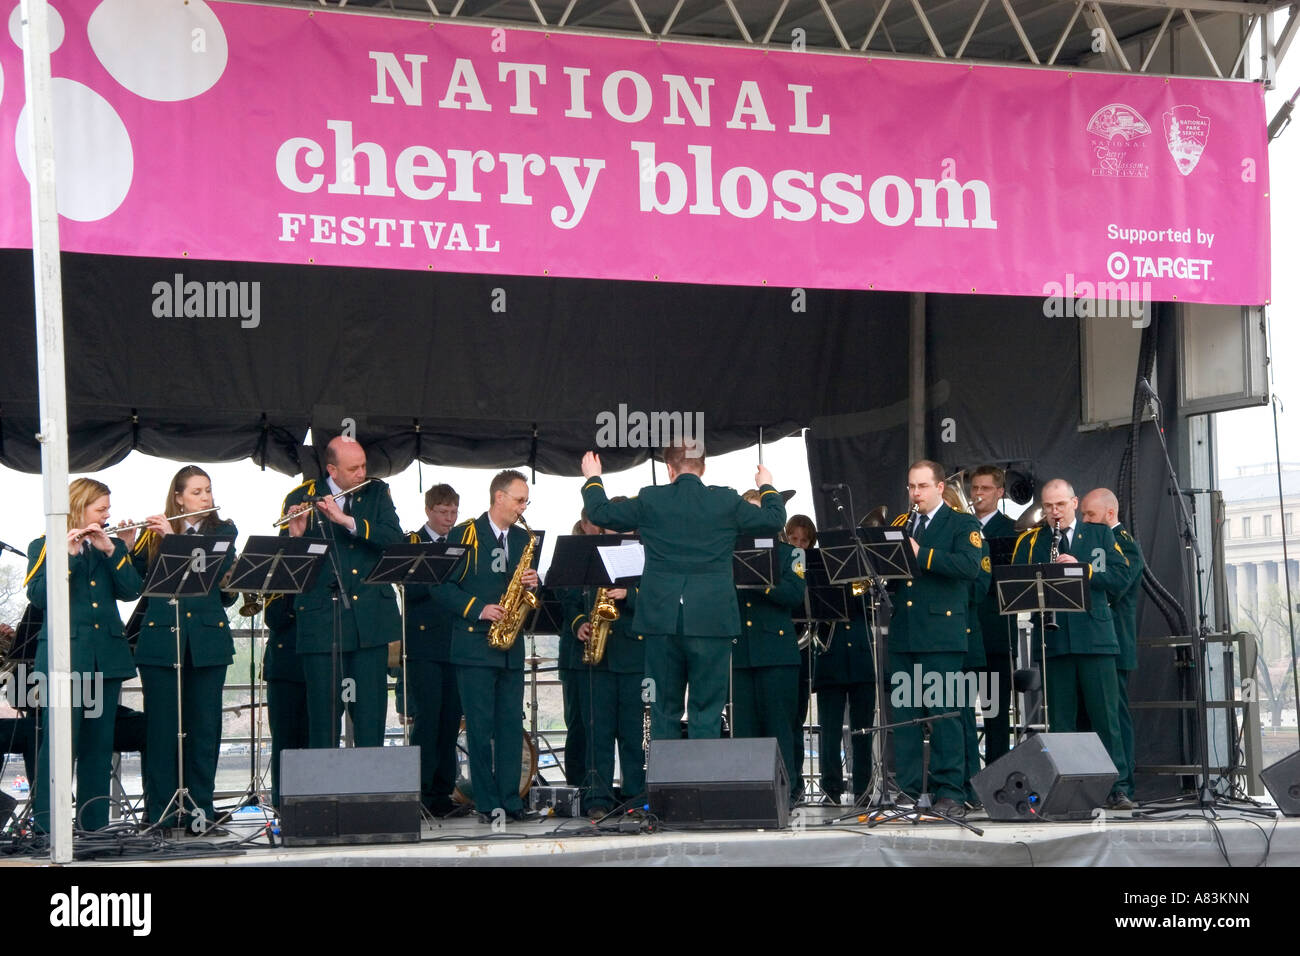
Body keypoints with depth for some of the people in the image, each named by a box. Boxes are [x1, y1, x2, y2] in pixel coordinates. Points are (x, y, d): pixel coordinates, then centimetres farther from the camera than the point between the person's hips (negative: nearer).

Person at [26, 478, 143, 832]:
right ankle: (48, 824, -6)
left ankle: (94, 820, 9)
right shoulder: (45, 546, 4)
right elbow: (39, 595, -11)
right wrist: (68, 554, -18)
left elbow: (130, 590, 2)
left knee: (99, 742, 5)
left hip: (107, 655, 5)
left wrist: (112, 550, -8)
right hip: (66, 653, -5)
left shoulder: (112, 546, 16)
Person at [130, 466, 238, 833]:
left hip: (207, 640, 1)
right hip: (160, 639, -1)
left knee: (205, 727, 2)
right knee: (162, 727, 1)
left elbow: (217, 569, -10)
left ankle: (200, 810, 8)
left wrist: (173, 538, -14)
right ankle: (162, 812, 7)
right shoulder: (155, 533, 7)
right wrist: (126, 547, -12)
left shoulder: (223, 531, 9)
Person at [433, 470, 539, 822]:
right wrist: (478, 609, -15)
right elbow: (441, 586, -5)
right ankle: (487, 803, -2)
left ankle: (511, 800, 7)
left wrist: (532, 582, -3)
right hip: (474, 645, -5)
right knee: (480, 726, -5)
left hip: (511, 648, 5)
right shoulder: (464, 535, -1)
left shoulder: (523, 539, 16)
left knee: (511, 724, 3)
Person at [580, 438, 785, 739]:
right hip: (712, 622, -1)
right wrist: (767, 488, 29)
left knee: (663, 713, 9)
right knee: (707, 712, 2)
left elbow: (601, 513, 11)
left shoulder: (650, 500, 0)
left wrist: (592, 479, 30)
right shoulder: (726, 501, 0)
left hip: (662, 621, 1)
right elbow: (774, 521, 9)